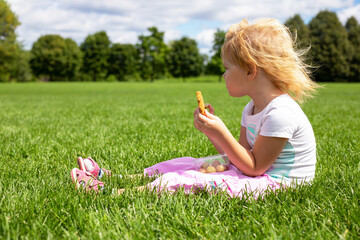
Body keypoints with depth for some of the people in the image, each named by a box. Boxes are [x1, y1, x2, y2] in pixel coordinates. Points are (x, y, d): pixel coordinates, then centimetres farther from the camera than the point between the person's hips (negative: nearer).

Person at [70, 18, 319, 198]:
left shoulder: (280, 113, -23)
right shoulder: (252, 110, 8)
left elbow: (254, 167, -20)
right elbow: (240, 158, 6)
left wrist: (221, 132, -23)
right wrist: (213, 130, -4)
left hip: (275, 183, -9)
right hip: (257, 172, 9)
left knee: (190, 181, -24)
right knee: (184, 164, 3)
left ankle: (117, 193, -24)